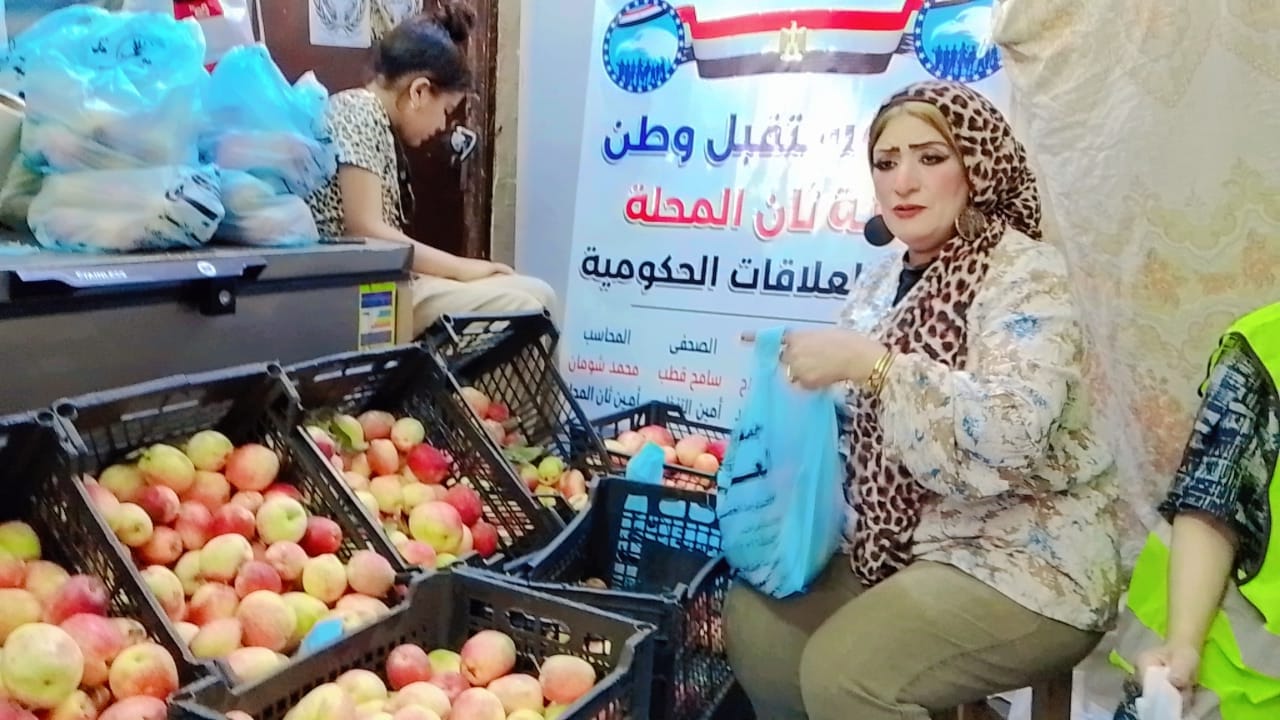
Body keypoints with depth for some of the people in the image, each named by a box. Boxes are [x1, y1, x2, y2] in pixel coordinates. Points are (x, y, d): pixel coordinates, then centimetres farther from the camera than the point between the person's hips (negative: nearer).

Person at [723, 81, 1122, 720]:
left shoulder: (1024, 274, -14)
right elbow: (866, 428, 15)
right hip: (908, 545, 8)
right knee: (755, 614, 1)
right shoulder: (880, 285, 8)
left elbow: (1015, 434, -30)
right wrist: (796, 370, -3)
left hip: (1026, 561, -7)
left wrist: (870, 362, -31)